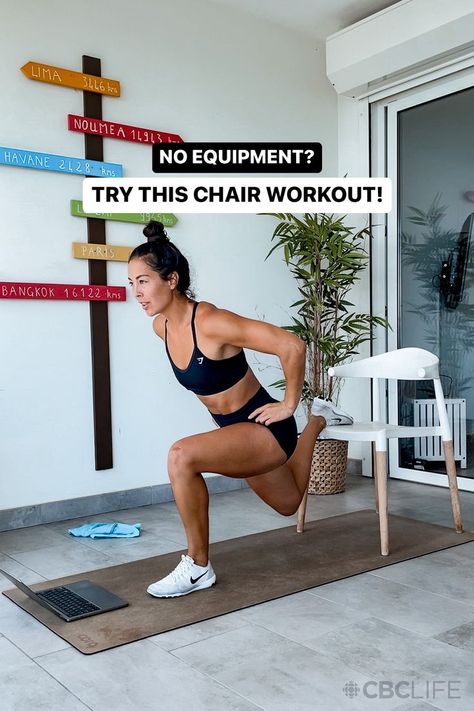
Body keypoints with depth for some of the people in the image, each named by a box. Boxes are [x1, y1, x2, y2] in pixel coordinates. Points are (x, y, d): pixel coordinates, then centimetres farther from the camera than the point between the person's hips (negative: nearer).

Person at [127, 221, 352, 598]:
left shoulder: (210, 322, -29)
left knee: (182, 456, -32)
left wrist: (289, 405, -19)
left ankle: (198, 566, -12)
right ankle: (318, 419, 52)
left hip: (268, 428, -8)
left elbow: (292, 346, -29)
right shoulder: (161, 326, -4)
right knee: (288, 504, 31)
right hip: (238, 432, 9)